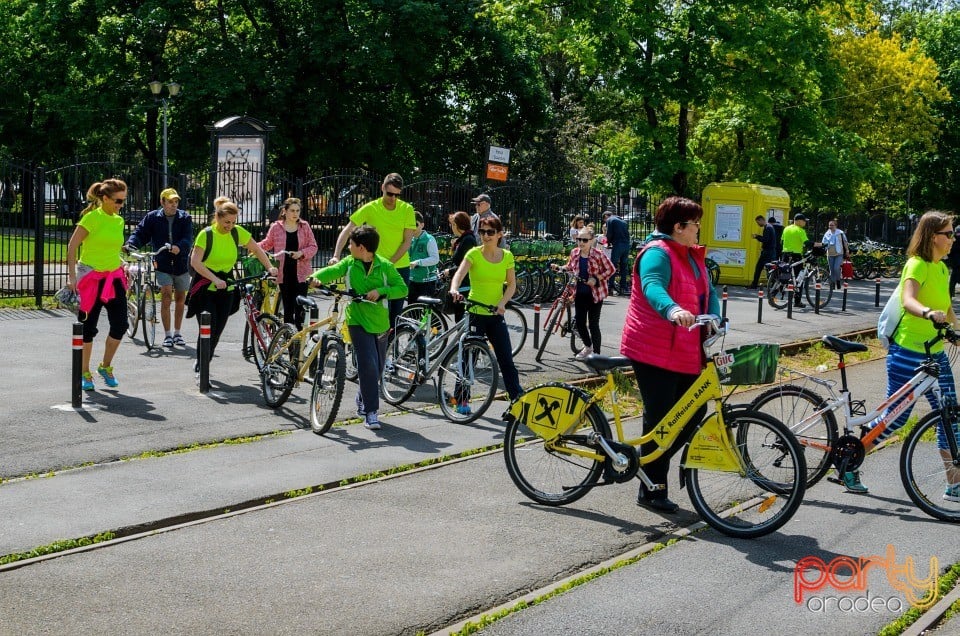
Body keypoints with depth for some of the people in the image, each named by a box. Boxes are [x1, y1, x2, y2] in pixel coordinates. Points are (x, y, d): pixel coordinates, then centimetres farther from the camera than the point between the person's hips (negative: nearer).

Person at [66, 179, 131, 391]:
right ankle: (84, 373, 14)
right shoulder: (92, 217, -10)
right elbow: (72, 246, -11)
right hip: (91, 277, -6)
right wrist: (72, 276, -16)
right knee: (88, 328, 1)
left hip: (113, 277, 6)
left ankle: (105, 366, 18)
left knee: (120, 325, -2)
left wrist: (122, 269, 16)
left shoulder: (119, 220, 10)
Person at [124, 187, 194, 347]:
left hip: (181, 263, 2)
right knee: (166, 295, -14)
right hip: (162, 263, -2)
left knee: (180, 298, 11)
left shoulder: (185, 218, 1)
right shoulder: (152, 218, 2)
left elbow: (188, 238, -13)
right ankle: (167, 335, -7)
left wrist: (179, 247, -34)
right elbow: (140, 233, -4)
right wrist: (130, 244, -24)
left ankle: (177, 333, 26)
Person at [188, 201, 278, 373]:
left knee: (218, 330, 6)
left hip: (225, 288, 4)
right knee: (208, 329, -12)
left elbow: (257, 250, 7)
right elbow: (195, 262, -23)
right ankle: (200, 366, 3)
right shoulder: (206, 234, -15)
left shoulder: (237, 232, -2)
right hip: (205, 288, -4)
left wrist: (270, 267, -8)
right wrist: (215, 279, -34)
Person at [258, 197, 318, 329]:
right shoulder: (276, 227, 4)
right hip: (284, 273, 0)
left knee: (300, 308, -4)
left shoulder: (305, 226, 5)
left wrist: (301, 253, -12)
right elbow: (267, 244, 16)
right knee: (288, 308, 4)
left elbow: (313, 247, 6)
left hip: (300, 272, 0)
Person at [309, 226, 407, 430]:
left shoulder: (385, 266, -4)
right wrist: (315, 277, -33)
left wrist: (380, 291, -20)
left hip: (380, 322, 2)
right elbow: (332, 271, -13)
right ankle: (371, 412, -11)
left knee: (378, 368, 13)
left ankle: (363, 401, 37)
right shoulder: (349, 263, 1)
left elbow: (402, 288, -7)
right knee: (368, 365, -16)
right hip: (358, 321, -2)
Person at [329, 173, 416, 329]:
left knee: (396, 312, 7)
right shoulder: (371, 208, -7)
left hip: (401, 266, 2)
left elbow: (407, 241, -5)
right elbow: (347, 231, -6)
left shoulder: (407, 209, -3)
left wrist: (390, 262, -14)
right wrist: (336, 256, -18)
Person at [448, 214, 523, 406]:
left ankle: (519, 398, 10)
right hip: (475, 313, -2)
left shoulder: (507, 256, 3)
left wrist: (502, 302, -14)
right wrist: (454, 289, -43)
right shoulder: (474, 254, -7)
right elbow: (460, 273, -22)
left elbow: (511, 284, 4)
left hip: (496, 315, 3)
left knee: (506, 360, 3)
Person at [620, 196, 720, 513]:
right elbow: (652, 287, -32)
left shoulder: (693, 256, 16)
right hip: (654, 351, -9)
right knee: (660, 417, -4)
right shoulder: (657, 253, -14)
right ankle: (652, 490, 7)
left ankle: (651, 462, 24)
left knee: (694, 410, 8)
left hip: (685, 352, 9)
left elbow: (708, 292, 11)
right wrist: (673, 310, -51)